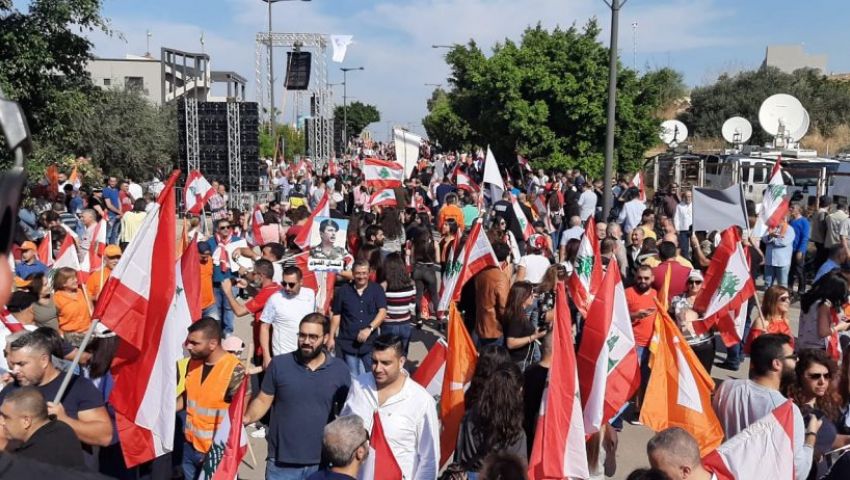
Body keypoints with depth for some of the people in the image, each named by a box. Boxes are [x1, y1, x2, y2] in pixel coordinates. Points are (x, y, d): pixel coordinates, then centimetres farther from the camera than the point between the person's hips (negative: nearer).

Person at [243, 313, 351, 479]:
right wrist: (246, 419, -17)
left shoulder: (340, 370, -2)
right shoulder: (279, 364, -5)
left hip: (322, 462, 1)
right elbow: (263, 400, 0)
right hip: (281, 461, 0)